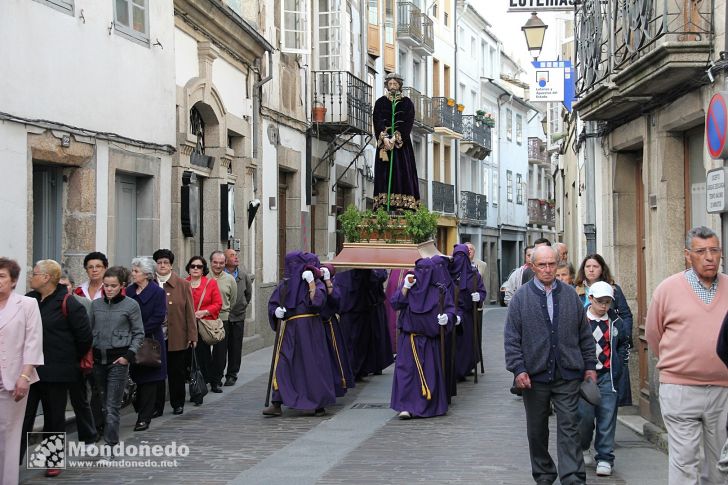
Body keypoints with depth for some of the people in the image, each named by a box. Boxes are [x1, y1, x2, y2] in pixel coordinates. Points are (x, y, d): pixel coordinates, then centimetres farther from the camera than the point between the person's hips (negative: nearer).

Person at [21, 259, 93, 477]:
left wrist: (72, 358, 3)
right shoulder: (29, 300, 6)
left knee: (54, 418, 8)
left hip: (56, 371, -5)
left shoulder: (68, 303, -12)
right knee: (22, 417, 2)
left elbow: (85, 336, -8)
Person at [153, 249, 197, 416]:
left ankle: (178, 404, 22)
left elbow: (189, 312, 1)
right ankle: (157, 406, 10)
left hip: (177, 338, 0)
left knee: (177, 372, 8)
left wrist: (192, 335, -3)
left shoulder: (183, 285, 2)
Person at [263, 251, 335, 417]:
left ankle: (320, 404, 9)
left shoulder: (315, 283, 2)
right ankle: (277, 404, -8)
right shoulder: (284, 284, 14)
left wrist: (311, 282, -16)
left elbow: (317, 301, -16)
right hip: (288, 330, 4)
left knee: (312, 365, -2)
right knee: (282, 365, -6)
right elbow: (272, 304, 13)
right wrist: (276, 311, -8)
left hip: (309, 330, -4)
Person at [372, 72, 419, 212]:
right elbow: (377, 122, -1)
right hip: (384, 143, 1)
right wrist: (385, 138, -17)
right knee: (384, 173, -4)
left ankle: (403, 206, -11)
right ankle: (383, 206, -6)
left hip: (402, 144, -1)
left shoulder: (407, 103, 5)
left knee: (402, 172, -7)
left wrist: (395, 138, -18)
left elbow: (407, 123, -5)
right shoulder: (380, 102, 9)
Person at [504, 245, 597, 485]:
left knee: (569, 429, -2)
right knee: (537, 430, 11)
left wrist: (590, 365, 8)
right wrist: (518, 369, -10)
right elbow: (511, 338, -2)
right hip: (535, 375, 0)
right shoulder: (521, 297, 0)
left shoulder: (570, 295, 7)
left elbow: (585, 334, 11)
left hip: (568, 374, 0)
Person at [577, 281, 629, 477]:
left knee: (607, 417, 0)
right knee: (584, 415, -2)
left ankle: (605, 459, 8)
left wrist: (618, 365, 7)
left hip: (607, 375, 2)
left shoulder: (615, 321, 5)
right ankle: (583, 447, 25)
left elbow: (623, 344, 18)